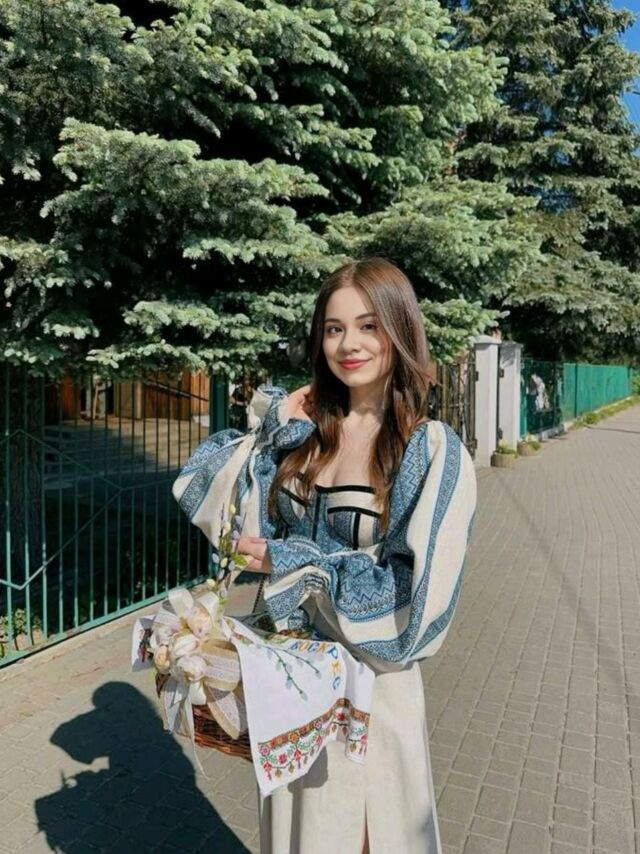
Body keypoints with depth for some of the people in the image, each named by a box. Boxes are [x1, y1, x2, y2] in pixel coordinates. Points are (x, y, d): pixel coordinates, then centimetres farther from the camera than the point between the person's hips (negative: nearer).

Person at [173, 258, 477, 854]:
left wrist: (290, 564, -16)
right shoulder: (300, 431, -3)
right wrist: (271, 427, -10)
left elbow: (418, 591, -18)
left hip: (370, 677, -4)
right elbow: (198, 491, -1)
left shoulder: (432, 452, -14)